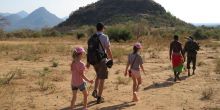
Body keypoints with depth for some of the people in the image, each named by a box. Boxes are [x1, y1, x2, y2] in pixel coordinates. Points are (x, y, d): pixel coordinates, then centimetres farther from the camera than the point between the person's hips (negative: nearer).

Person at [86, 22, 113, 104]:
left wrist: (88, 62, 11)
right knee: (102, 79, 4)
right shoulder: (105, 37, -12)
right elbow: (108, 49, -13)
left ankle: (95, 91, 13)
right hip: (102, 60, -6)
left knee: (98, 76, 27)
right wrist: (111, 59, -1)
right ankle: (99, 98, 7)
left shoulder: (92, 38, 5)